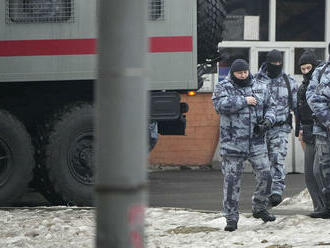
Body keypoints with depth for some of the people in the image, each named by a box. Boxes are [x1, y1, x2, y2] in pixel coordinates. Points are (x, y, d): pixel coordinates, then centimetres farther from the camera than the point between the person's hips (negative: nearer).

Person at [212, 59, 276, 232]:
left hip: (257, 143, 3)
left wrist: (267, 120, -2)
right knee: (232, 181, -1)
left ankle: (259, 209, 25)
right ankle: (231, 218, 5)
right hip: (232, 144, -3)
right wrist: (244, 101, -16)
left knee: (265, 177, 2)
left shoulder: (260, 88, 11)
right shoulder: (222, 88, -1)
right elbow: (220, 105, -18)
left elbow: (270, 107, 19)